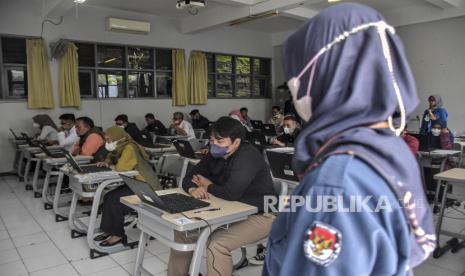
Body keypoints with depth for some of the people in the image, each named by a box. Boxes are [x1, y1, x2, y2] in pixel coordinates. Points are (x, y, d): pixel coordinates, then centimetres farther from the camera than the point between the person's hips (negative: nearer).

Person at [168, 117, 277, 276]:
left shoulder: (247, 156, -24)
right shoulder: (215, 155, 1)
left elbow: (231, 193, -33)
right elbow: (189, 177, 4)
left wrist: (208, 186, -13)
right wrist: (193, 189, -21)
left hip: (259, 215, -8)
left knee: (217, 244, -30)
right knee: (183, 230, 1)